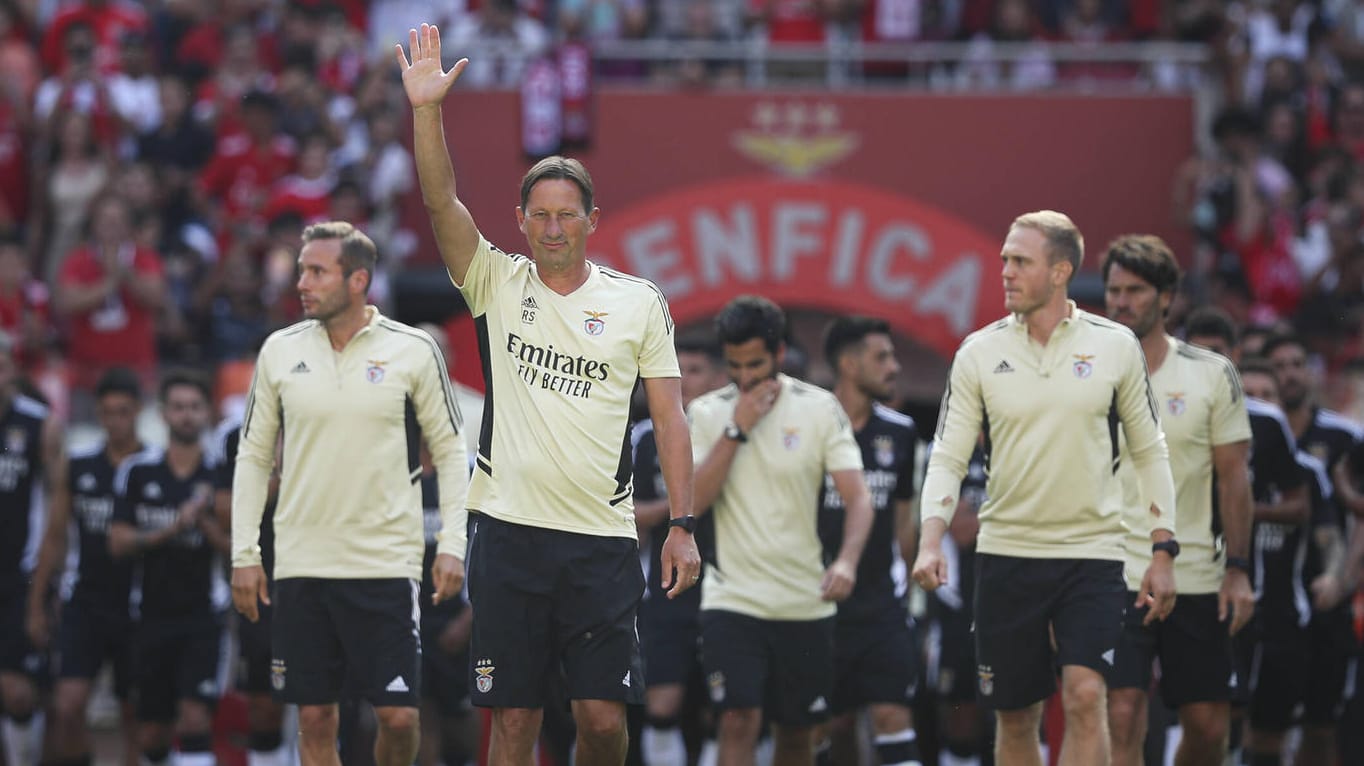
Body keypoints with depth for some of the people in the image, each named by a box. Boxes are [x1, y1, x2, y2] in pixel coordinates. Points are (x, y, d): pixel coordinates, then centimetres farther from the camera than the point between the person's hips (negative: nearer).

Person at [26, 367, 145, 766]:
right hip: (86, 602, 2)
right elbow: (55, 539, 10)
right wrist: (37, 605, 9)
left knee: (135, 714, 5)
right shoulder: (77, 467, 5)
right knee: (67, 707, -12)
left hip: (137, 609, -1)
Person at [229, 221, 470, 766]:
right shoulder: (280, 351, 5)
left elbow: (449, 450, 5)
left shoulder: (413, 350, -1)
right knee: (315, 720, 1)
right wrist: (244, 554, 5)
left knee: (398, 716, -7)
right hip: (301, 562, 2)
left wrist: (452, 546, -4)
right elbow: (253, 455, 11)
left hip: (387, 562, -2)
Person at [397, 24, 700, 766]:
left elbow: (669, 417, 5)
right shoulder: (498, 283, 6)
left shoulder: (638, 302, 6)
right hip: (509, 530, 0)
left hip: (602, 538, 0)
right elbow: (441, 203, -7)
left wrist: (682, 524, -3)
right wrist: (425, 108, -20)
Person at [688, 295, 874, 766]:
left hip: (806, 602, 1)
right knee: (738, 722, -15)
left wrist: (846, 560, -26)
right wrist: (736, 430, -14)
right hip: (731, 599, -1)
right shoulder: (707, 413, 1)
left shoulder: (820, 408, -1)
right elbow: (692, 502, -9)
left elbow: (857, 496, -8)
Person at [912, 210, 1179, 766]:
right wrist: (931, 542, -14)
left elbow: (1149, 450, 7)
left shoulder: (1115, 346, 0)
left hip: (1092, 550, -1)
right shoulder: (980, 352, 1)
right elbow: (948, 457, 1)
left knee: (1086, 695, -17)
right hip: (1006, 551, 1)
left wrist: (1163, 552, 3)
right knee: (1015, 716, 6)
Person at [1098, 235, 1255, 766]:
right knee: (1121, 719, -14)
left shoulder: (1213, 374, 3)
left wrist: (1238, 569, -3)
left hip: (1197, 577, 2)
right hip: (1113, 576, -1)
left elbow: (1233, 477, 4)